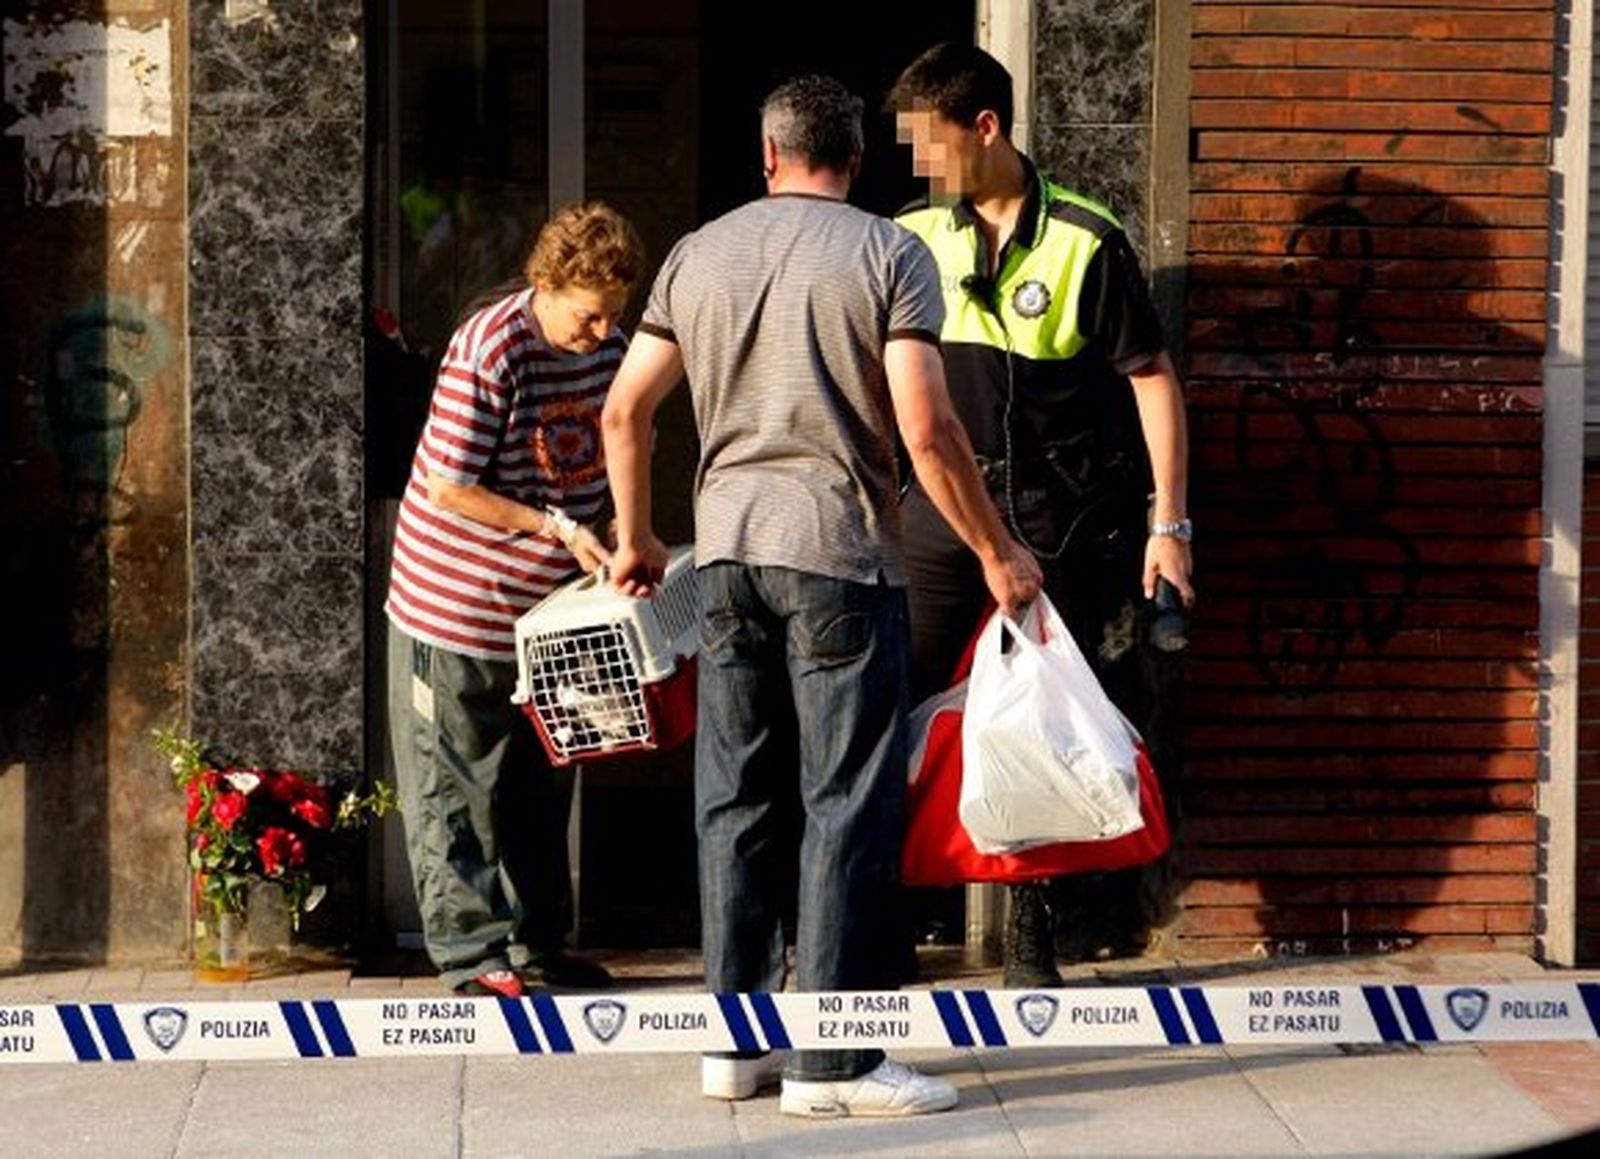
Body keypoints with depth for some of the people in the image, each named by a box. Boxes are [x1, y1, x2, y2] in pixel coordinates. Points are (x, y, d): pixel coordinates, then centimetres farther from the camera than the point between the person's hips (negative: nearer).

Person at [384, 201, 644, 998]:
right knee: (456, 786, 0)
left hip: (547, 607, 7)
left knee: (541, 783, 14)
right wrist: (556, 527, -22)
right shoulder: (488, 350, -22)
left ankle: (538, 945, 23)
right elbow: (448, 488, -21)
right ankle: (471, 953, 4)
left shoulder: (607, 347, 1)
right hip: (456, 604, -7)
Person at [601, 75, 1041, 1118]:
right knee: (849, 806, -1)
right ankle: (832, 1058, -2)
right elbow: (926, 429, -13)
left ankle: (739, 1041, 15)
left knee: (736, 801, 11)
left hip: (726, 547, 5)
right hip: (839, 556, -5)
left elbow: (625, 413, 12)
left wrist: (635, 540, 26)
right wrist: (995, 552, -2)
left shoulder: (698, 255, 10)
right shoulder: (890, 256, -5)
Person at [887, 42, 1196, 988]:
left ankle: (1031, 940, 16)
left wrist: (1170, 526, -8)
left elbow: (1152, 379, -4)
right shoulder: (912, 240, 3)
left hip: (1060, 523, -3)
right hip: (943, 511, 3)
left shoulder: (1085, 242, -7)